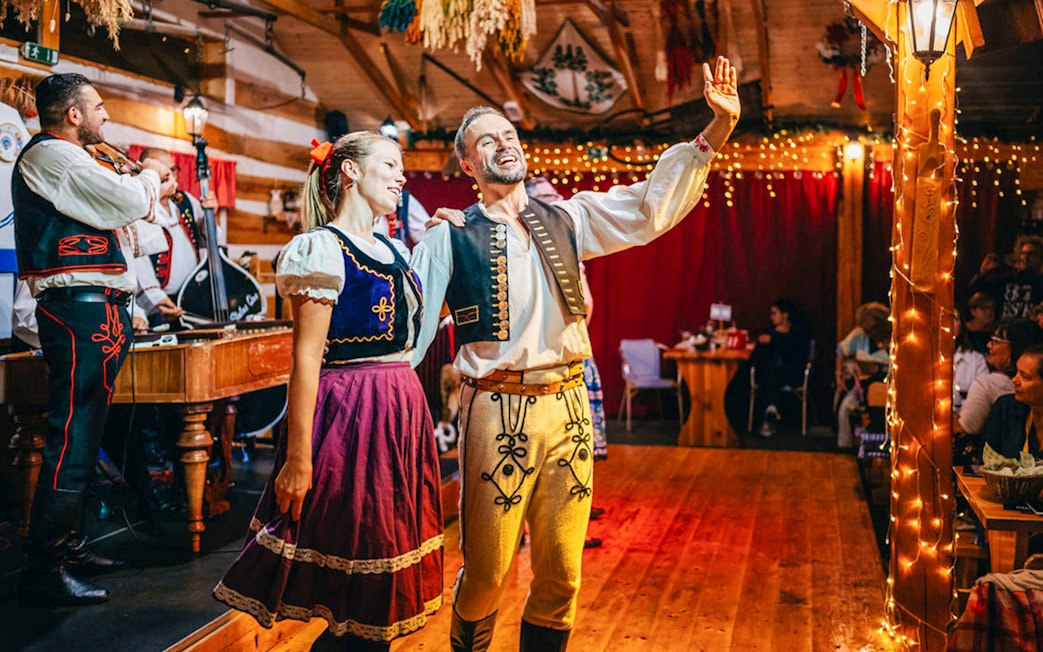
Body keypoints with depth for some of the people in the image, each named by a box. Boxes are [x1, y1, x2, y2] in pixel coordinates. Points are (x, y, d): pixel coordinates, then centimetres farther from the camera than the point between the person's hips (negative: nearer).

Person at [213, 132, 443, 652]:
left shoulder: (395, 251, 16)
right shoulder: (322, 248, -9)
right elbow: (306, 360, -15)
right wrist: (298, 458, -18)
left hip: (402, 413, 8)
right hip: (349, 415, -8)